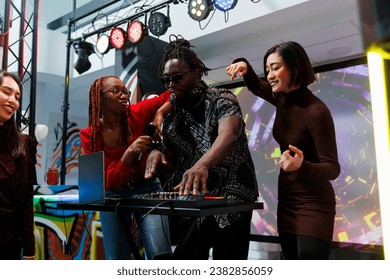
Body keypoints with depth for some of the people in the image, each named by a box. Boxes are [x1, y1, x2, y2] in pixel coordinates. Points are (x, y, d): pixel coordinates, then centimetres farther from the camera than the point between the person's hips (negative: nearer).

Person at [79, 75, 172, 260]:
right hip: (113, 194, 2)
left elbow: (168, 96, -9)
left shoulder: (135, 114, -11)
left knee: (160, 254, -18)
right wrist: (130, 152, -29)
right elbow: (107, 182, -14)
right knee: (117, 258, 7)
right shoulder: (89, 135, -9)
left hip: (147, 188, -1)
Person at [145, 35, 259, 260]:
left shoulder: (221, 99, -9)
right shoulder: (171, 112, 8)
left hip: (229, 200, -5)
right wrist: (157, 154, -13)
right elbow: (171, 158, 12)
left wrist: (202, 164, -50)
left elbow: (228, 134, -30)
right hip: (189, 201, 5)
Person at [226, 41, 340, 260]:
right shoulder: (283, 99, 0)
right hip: (286, 201, 8)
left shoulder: (317, 112, -22)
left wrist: (302, 167, -40)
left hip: (313, 205, -7)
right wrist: (245, 68, -2)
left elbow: (333, 168, -20)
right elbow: (256, 87, 20)